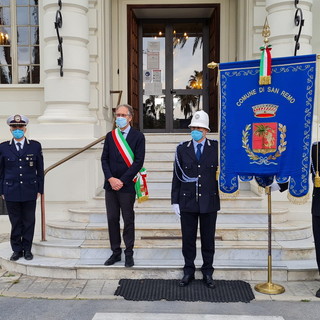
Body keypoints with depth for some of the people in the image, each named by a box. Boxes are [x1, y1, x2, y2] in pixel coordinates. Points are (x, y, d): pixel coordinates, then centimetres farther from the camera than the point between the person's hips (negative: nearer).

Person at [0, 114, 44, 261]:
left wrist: (39, 189, 2)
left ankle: (27, 249, 20)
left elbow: (40, 170, 5)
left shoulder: (35, 146, 2)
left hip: (30, 192, 0)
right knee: (15, 223, 7)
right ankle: (17, 250, 19)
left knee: (29, 222, 7)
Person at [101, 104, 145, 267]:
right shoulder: (110, 136, 10)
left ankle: (129, 254, 16)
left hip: (127, 185, -4)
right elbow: (104, 159, 6)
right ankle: (115, 252, 21)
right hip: (110, 184, 4)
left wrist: (122, 181, -13)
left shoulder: (138, 136, -3)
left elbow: (138, 161, -9)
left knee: (128, 221, 4)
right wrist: (110, 178, -9)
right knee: (112, 219, 9)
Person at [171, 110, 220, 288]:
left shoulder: (216, 147, 1)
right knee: (188, 238, 9)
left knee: (208, 239, 10)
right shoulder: (182, 149, 3)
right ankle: (189, 272, 25)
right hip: (187, 201, 1)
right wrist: (175, 201, 0)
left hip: (209, 201, 0)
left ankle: (208, 273, 25)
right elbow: (177, 176, 3)